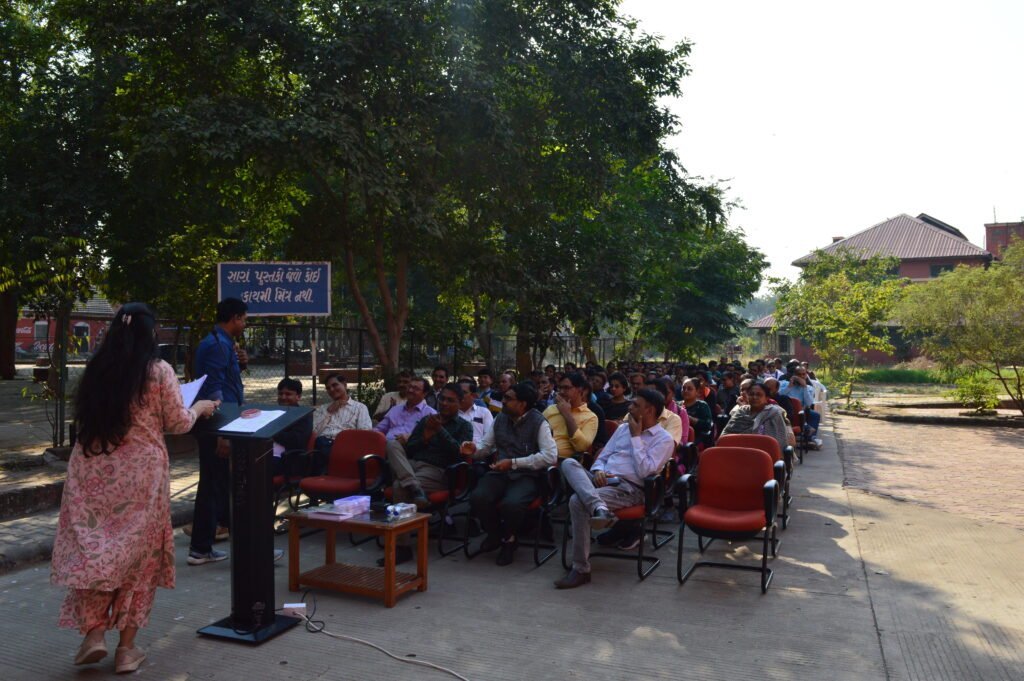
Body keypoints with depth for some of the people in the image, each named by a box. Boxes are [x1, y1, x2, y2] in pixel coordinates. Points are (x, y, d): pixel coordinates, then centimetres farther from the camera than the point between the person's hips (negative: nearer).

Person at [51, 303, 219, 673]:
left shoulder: (96, 369, 4)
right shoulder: (159, 370, -8)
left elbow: (83, 418, 15)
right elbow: (178, 423, -3)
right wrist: (199, 408, 16)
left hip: (92, 468, 3)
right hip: (141, 470, -3)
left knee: (93, 548, 13)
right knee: (139, 552, 8)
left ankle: (94, 632, 5)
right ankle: (126, 647, 14)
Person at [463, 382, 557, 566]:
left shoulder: (538, 423, -8)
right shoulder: (500, 418, 10)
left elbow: (550, 456, -19)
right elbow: (486, 446, 19)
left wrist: (513, 463, -21)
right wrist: (474, 449, -7)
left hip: (526, 476, -5)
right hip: (500, 473, 5)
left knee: (511, 504, -35)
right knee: (477, 498, -25)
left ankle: (509, 538, 2)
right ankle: (495, 533, 8)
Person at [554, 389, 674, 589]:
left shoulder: (664, 439, 0)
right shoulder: (623, 428, 21)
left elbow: (644, 472, -13)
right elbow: (602, 457, 21)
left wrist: (636, 437, -7)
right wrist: (598, 471, -3)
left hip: (628, 488, -7)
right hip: (603, 480, 7)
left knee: (578, 501, -31)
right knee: (569, 463, -23)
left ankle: (581, 570, -24)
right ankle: (599, 509, -48)